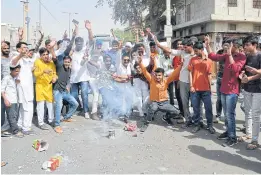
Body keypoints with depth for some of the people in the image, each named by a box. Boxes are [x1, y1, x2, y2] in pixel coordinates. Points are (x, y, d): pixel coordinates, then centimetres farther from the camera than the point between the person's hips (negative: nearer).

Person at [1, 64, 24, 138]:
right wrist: (5, 99, -15)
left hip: (15, 101, 8)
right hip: (9, 101, -7)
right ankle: (16, 131, -5)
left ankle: (13, 129, 19)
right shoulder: (6, 78, -6)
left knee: (16, 116, 8)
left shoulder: (16, 79, 15)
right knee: (12, 116, -7)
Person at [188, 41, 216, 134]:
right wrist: (191, 86, -5)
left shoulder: (209, 61, 3)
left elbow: (209, 75, 7)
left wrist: (210, 87, 6)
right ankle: (197, 125, 19)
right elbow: (190, 73, 2)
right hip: (195, 88, 0)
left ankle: (210, 125, 17)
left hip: (206, 89, 0)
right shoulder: (193, 60, 3)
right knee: (196, 108, 7)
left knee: (208, 108, 5)